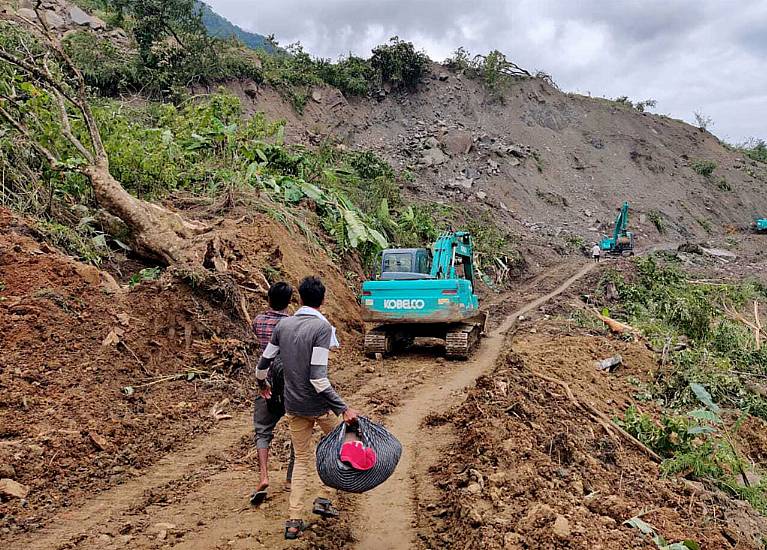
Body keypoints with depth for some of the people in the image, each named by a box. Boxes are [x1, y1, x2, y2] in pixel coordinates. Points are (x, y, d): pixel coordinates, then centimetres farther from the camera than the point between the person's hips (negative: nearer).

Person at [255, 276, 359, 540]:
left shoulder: (283, 325, 0)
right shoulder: (322, 327, -17)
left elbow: (264, 362, 9)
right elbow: (318, 377, -24)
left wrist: (262, 382, 30)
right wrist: (344, 408, -24)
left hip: (293, 405, 5)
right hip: (319, 405, -4)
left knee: (301, 459, 17)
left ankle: (294, 520, 15)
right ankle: (324, 498, 20)